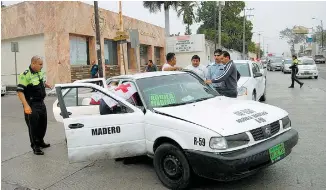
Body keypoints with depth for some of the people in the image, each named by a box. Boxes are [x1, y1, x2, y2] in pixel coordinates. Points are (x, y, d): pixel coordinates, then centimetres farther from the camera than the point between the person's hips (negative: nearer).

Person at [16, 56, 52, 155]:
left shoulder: (40, 73, 6)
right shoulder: (25, 75, -18)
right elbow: (20, 91, -21)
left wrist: (48, 85, 9)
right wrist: (26, 106, -27)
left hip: (41, 103, 8)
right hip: (32, 105, -8)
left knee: (43, 124, 18)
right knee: (33, 126, 0)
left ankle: (40, 141, 36)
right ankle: (35, 147, 12)